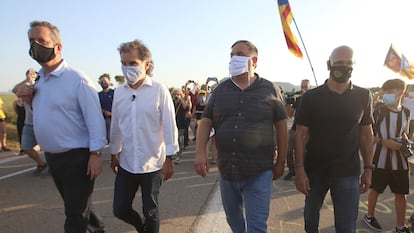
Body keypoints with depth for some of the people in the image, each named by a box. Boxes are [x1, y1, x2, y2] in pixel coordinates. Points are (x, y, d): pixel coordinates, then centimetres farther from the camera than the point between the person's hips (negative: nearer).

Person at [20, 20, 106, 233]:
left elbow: (95, 118, -18)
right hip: (52, 157, 8)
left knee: (75, 215, 5)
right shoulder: (38, 80, 8)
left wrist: (95, 154, -20)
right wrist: (29, 100, -2)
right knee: (75, 205, 24)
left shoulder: (77, 80, -17)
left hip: (76, 157, -8)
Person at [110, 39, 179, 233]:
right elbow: (116, 126, 10)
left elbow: (169, 126, -10)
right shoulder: (119, 92, 2)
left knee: (150, 212, 11)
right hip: (126, 164, 4)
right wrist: (114, 153, 15)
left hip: (152, 164, -4)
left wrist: (169, 159, -11)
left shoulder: (159, 90, -11)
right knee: (120, 209, 12)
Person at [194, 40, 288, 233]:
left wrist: (281, 162, 3)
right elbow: (205, 122, 4)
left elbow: (281, 125, 2)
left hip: (259, 173, -3)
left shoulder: (269, 90, -2)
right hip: (226, 170, 4)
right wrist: (200, 152, -10)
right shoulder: (220, 90, 5)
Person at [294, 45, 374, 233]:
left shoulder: (363, 97, -1)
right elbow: (301, 134, -6)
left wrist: (368, 168, 4)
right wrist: (299, 169, -12)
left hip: (348, 172, 0)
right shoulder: (310, 97, -7)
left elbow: (366, 133, 6)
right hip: (314, 170, 0)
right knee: (311, 214, 21)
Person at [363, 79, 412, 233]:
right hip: (380, 159, -4)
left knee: (400, 193, 9)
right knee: (376, 189, 12)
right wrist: (384, 141, -19)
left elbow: (404, 133, 18)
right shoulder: (379, 111, -10)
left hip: (399, 160, 4)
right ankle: (369, 216, 34)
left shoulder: (406, 112, 4)